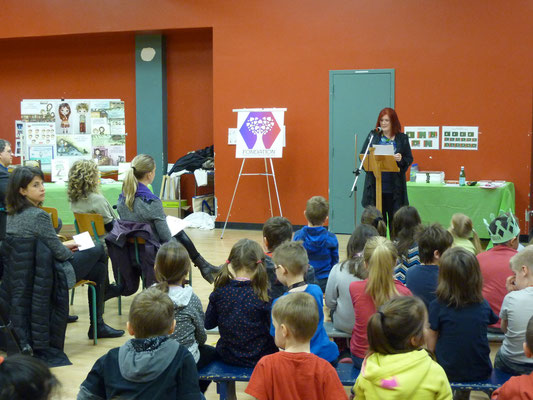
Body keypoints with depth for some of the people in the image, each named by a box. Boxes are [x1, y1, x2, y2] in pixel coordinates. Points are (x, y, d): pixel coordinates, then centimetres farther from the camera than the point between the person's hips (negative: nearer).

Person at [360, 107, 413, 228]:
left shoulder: (402, 138, 5)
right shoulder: (373, 136, 8)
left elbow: (409, 159, 5)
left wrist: (401, 159, -16)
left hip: (394, 187, -1)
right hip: (375, 186, 1)